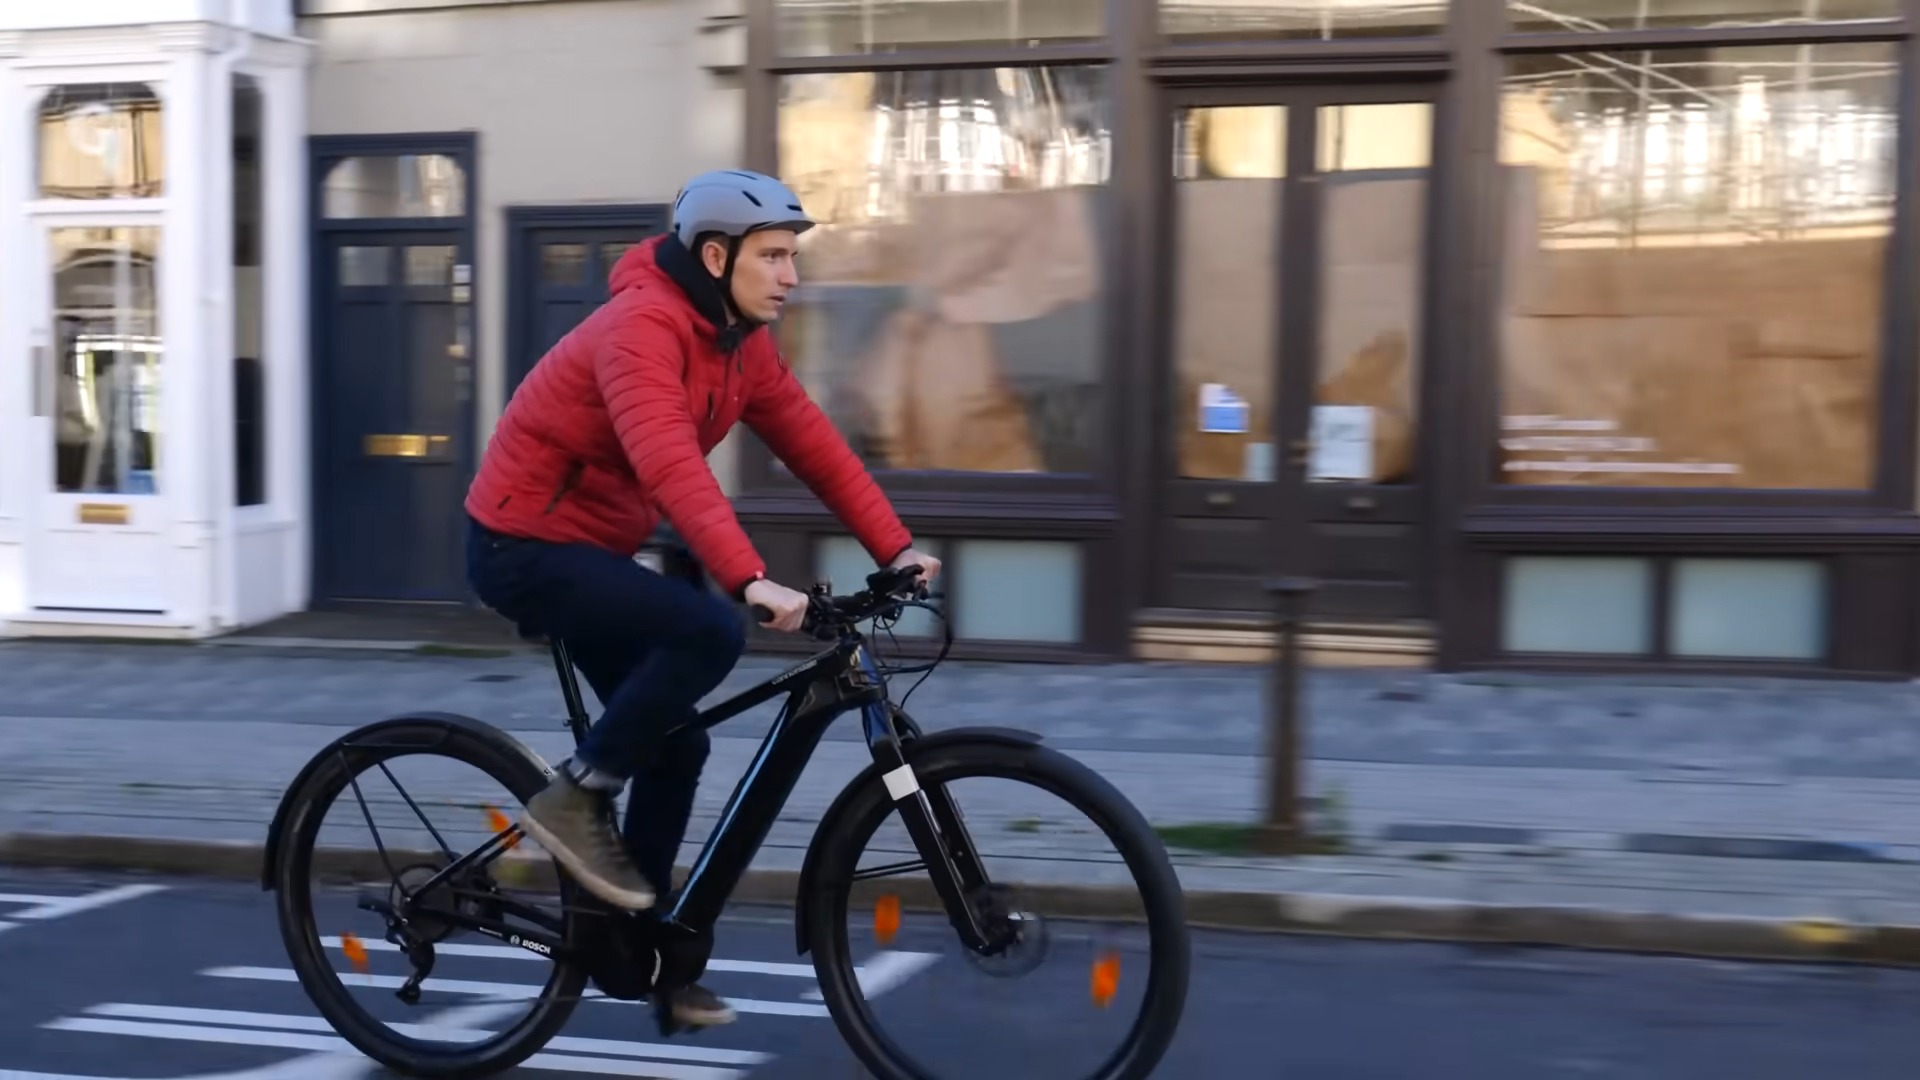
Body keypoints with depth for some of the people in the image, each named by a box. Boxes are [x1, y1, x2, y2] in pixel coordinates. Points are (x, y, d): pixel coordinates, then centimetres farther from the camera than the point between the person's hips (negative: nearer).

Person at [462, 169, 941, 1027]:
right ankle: (575, 798, -10)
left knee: (676, 743, 8)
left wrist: (894, 548, -8)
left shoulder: (740, 342, 4)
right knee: (709, 632, -27)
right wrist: (751, 580, -48)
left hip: (590, 549, 9)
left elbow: (815, 446, 1)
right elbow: (670, 466, -39)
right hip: (525, 548, -9)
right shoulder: (641, 326, -25)